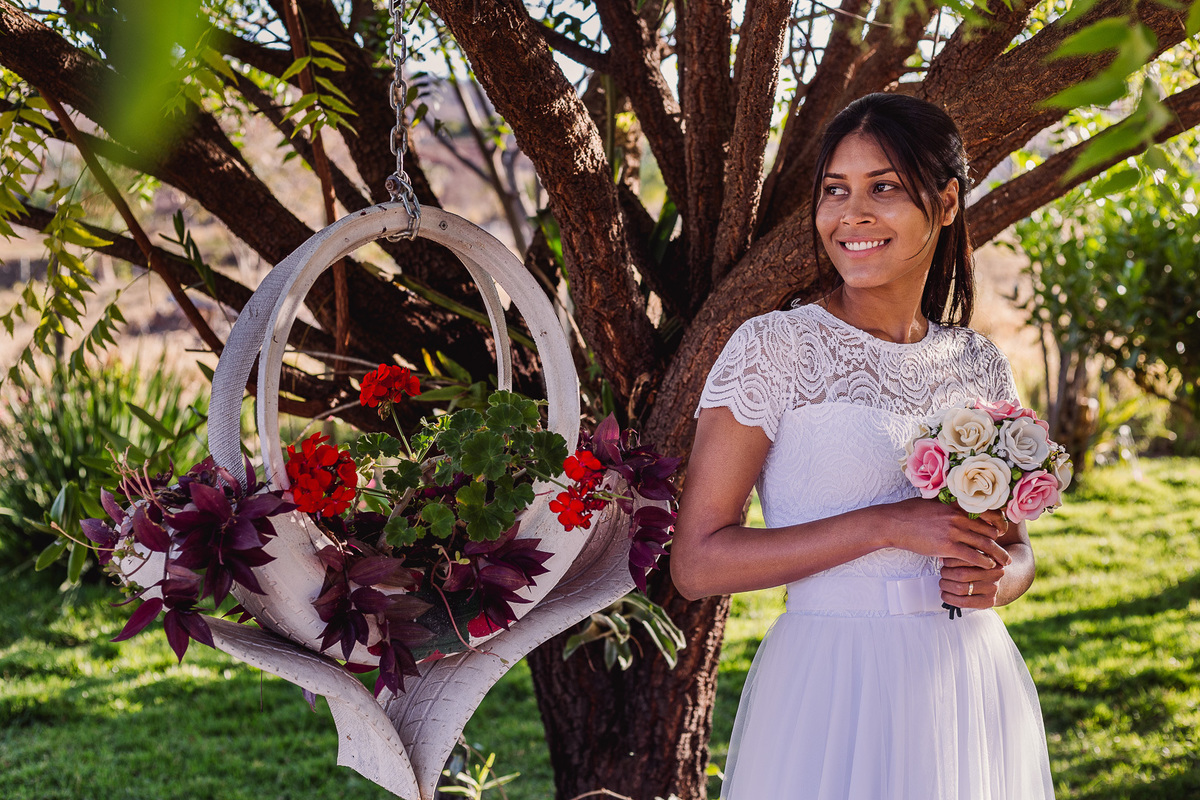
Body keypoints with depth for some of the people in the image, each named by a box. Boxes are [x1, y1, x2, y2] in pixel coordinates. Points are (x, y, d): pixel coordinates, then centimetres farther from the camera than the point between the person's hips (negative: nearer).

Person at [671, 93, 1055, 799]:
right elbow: (697, 563, -13)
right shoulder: (773, 347, -8)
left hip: (976, 685, 5)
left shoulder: (979, 364, 6)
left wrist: (996, 578, -7)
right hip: (837, 694, -4)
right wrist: (886, 525, -18)